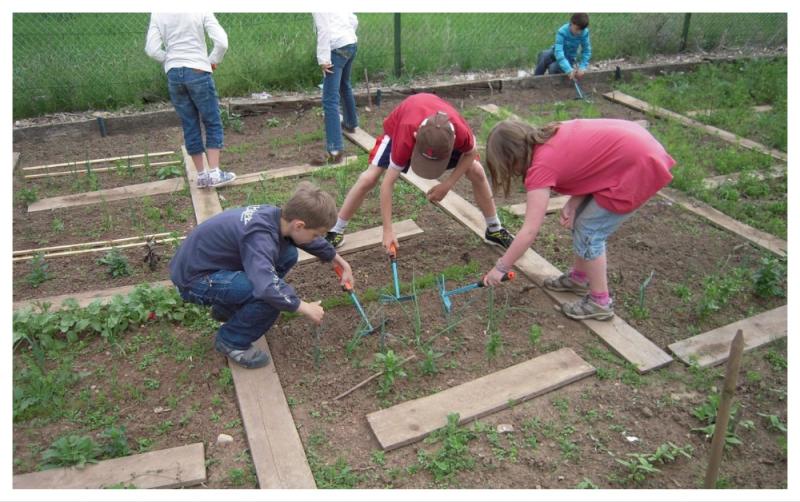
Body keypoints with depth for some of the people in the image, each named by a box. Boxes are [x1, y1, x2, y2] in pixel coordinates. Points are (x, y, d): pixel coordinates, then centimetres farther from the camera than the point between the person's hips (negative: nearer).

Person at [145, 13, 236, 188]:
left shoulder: (157, 13, 3)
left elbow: (152, 49, -2)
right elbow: (222, 42, -14)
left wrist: (171, 60, 14)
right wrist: (213, 60, 4)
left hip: (173, 74, 4)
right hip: (198, 72, -3)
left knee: (190, 126, 11)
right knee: (213, 123, 8)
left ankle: (201, 175, 15)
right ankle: (214, 173, 1)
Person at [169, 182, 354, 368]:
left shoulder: (277, 215, -7)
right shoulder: (259, 236, -33)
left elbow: (314, 242, 13)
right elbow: (268, 287, -45)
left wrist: (342, 263, 23)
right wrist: (305, 308, -28)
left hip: (210, 261, 9)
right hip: (194, 279, -9)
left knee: (288, 255, 4)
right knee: (272, 296, -27)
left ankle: (228, 308, 16)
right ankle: (231, 341, -2)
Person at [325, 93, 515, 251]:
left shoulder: (460, 131, -41)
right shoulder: (406, 138, -44)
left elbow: (471, 152, -15)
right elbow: (387, 183, -37)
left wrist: (447, 185, -22)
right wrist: (388, 230, -37)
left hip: (442, 128, 2)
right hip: (400, 125, -2)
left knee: (477, 172, -8)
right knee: (369, 179, -14)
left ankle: (494, 229, 11)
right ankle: (336, 231, 2)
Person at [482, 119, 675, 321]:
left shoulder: (542, 166, -18)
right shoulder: (549, 137, 5)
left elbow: (529, 232, -17)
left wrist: (500, 268, -9)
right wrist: (573, 204, -7)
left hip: (639, 167, -9)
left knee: (588, 233, -1)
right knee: (581, 221, 16)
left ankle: (600, 303, 13)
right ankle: (579, 277, 34)